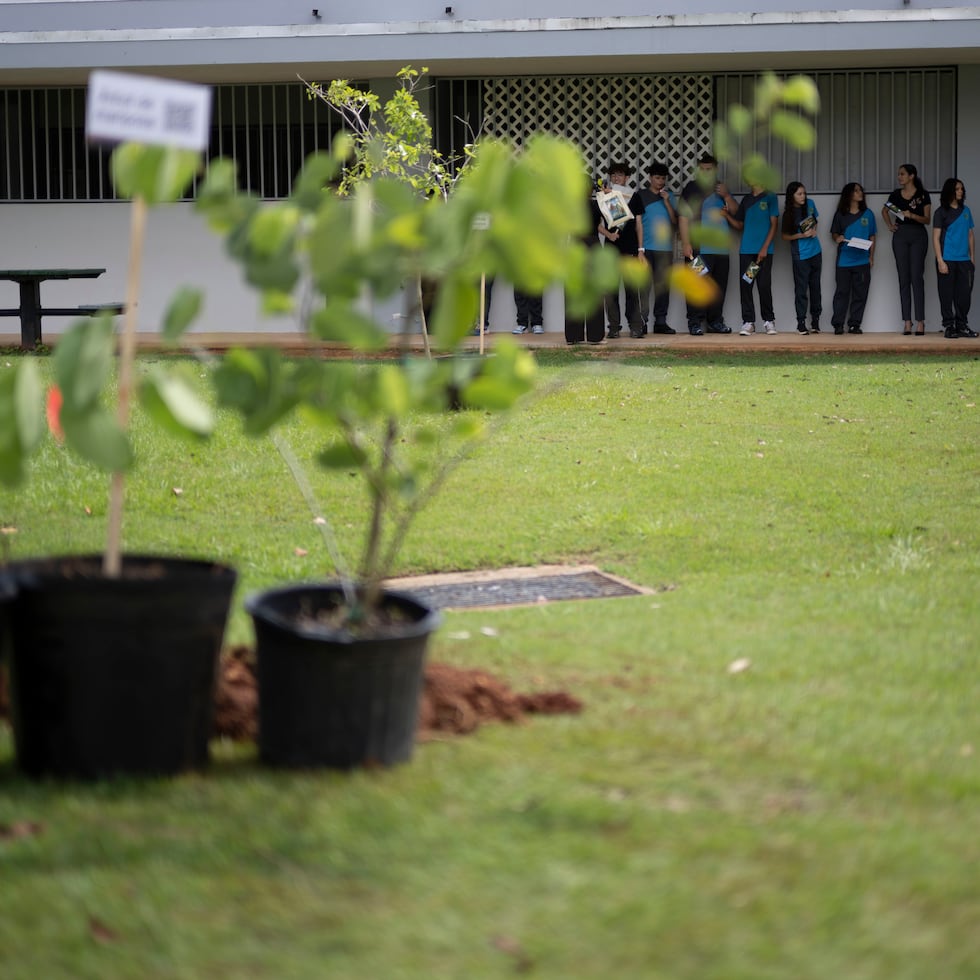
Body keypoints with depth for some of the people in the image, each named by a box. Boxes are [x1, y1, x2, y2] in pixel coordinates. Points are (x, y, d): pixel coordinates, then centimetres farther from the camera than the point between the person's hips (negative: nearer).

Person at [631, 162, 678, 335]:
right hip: (647, 248, -4)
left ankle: (660, 321, 13)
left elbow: (675, 221, 6)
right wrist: (640, 248, -7)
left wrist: (666, 201, -5)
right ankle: (640, 323, -12)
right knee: (644, 286, -9)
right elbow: (638, 223, 0)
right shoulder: (640, 196, 4)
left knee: (663, 286, 6)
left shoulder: (670, 197, 13)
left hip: (665, 249, 4)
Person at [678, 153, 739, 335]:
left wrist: (726, 196, -5)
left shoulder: (721, 189, 18)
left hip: (721, 248, 6)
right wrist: (686, 243, -15)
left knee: (719, 286, 10)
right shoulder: (692, 189, 0)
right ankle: (695, 322, -9)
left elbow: (735, 212, 13)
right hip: (699, 248, -6)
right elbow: (683, 216, -7)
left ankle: (715, 321, 20)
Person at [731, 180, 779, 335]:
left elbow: (773, 225, -3)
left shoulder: (770, 198, 1)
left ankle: (769, 320, 10)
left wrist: (765, 248, -11)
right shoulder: (746, 200, 16)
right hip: (746, 251, 4)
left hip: (763, 252, -4)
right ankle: (748, 322, 2)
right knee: (745, 286, -1)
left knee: (764, 286, -2)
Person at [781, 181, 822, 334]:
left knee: (815, 287, 10)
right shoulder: (789, 213, -11)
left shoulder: (810, 204, 0)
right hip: (800, 256, -4)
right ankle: (801, 322, 3)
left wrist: (814, 230, -4)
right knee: (801, 290, -3)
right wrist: (802, 235, -18)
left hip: (816, 252, 4)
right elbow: (785, 236, -6)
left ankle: (815, 320, 19)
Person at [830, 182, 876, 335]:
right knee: (842, 292, -1)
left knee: (860, 293, 1)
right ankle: (838, 324, 1)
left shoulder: (867, 214, 8)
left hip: (862, 261, 1)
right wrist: (837, 238, -13)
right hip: (844, 260, -1)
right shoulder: (841, 215, 4)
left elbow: (872, 237, 12)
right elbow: (834, 233, 11)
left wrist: (871, 257, 6)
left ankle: (854, 324, 6)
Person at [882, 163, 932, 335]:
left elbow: (927, 219, -3)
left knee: (916, 277, -8)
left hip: (918, 235, -3)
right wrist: (890, 225, 10)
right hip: (900, 235, 3)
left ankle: (920, 322, -8)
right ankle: (907, 322, 2)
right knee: (903, 279, 1)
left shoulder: (923, 195, -2)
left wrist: (912, 215, -20)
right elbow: (885, 210, 25)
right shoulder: (896, 194, 7)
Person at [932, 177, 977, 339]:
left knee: (964, 294, 5)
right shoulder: (941, 212, -1)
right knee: (947, 295, -1)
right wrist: (940, 261, -11)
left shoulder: (966, 211, 13)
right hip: (947, 260, -4)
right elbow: (936, 238, -4)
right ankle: (948, 326, 6)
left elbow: (970, 235, 17)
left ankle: (962, 325, 14)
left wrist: (972, 257, 12)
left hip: (964, 260, 4)